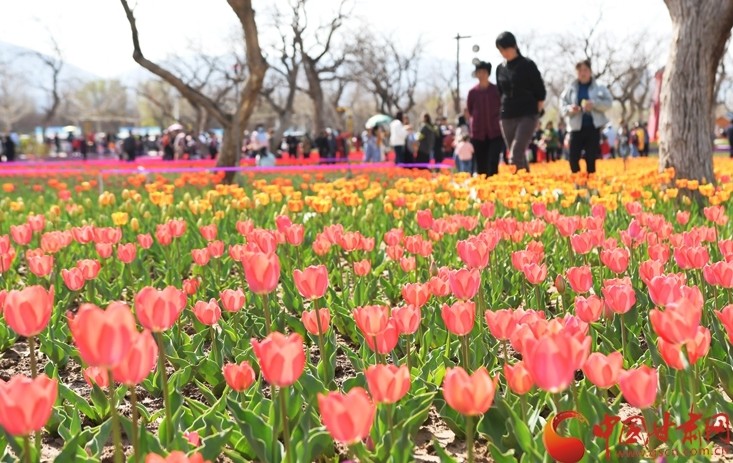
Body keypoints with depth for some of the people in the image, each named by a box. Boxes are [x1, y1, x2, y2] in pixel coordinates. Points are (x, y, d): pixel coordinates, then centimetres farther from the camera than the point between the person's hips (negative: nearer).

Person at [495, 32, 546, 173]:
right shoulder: (500, 69, 10)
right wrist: (503, 110, 14)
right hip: (507, 117, 5)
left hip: (527, 115, -5)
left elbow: (540, 92, 0)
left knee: (517, 154, -19)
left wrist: (537, 113, -3)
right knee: (519, 155, 8)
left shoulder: (528, 65, -3)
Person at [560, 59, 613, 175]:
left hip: (593, 127, -1)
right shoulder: (570, 88, 6)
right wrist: (569, 109, -15)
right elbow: (562, 105, 7)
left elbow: (608, 103, -3)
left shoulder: (599, 87, 3)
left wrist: (594, 104, -18)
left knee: (591, 159, 1)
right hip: (576, 127, 1)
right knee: (573, 158, -5)